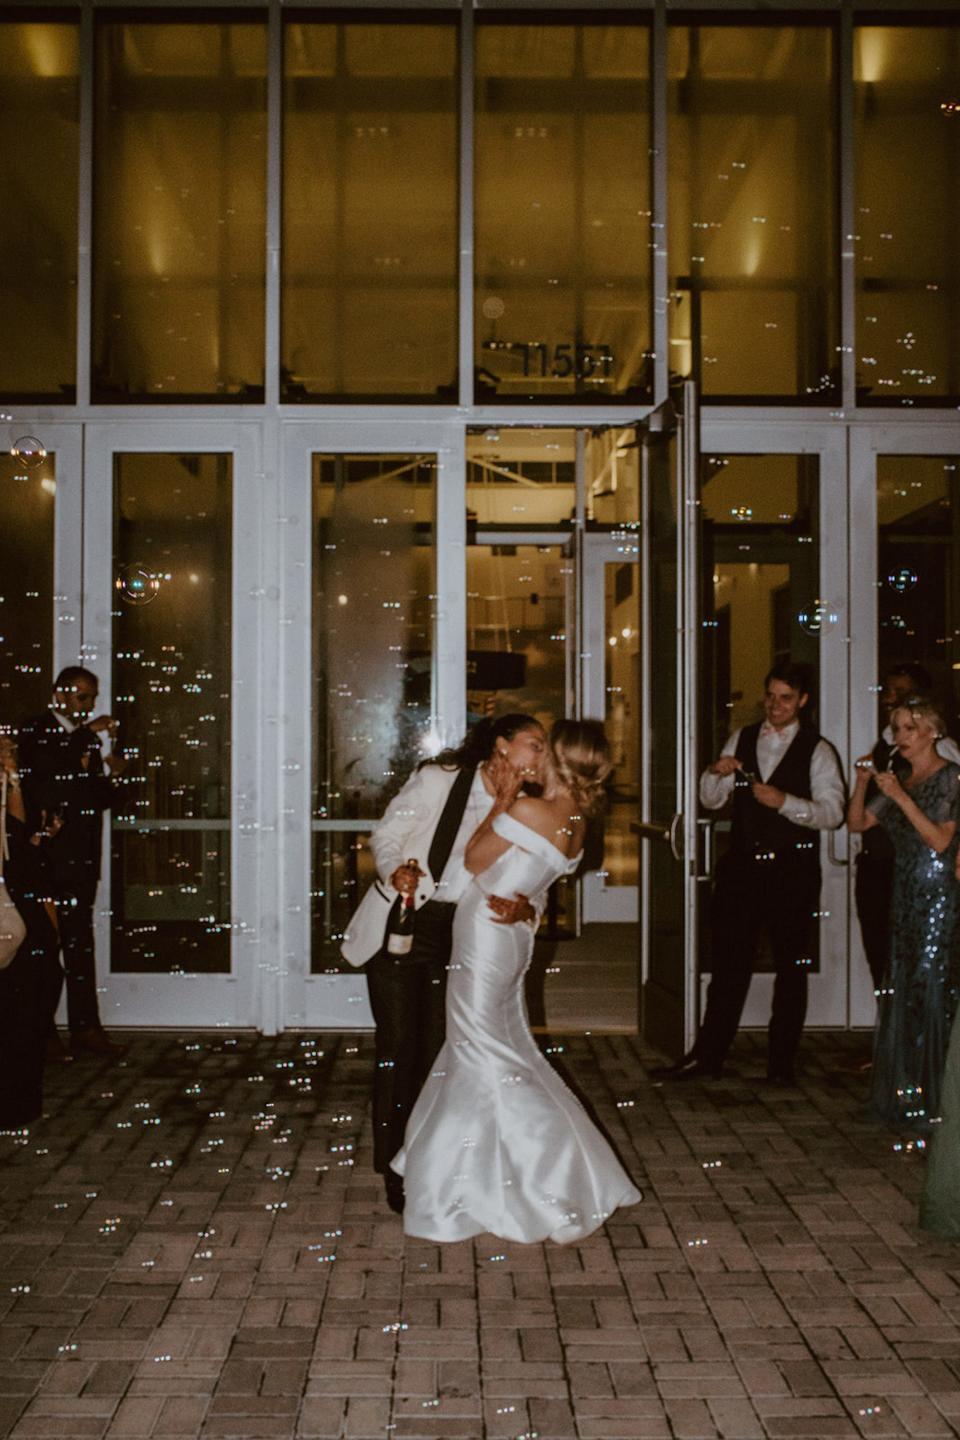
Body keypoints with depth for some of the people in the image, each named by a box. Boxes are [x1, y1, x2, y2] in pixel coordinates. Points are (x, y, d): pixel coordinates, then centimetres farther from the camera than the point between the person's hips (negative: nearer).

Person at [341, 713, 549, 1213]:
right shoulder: (439, 780, -12)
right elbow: (386, 834, -7)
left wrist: (522, 906, -26)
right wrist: (395, 871, -28)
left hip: (453, 934, 4)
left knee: (438, 1050, 7)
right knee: (398, 1048, 0)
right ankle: (395, 1171, 12)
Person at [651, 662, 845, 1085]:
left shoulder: (818, 751, -1)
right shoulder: (741, 740, 11)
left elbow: (832, 811, -11)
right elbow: (710, 800, 10)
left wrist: (784, 801, -24)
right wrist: (717, 772, -11)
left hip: (792, 872, -3)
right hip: (742, 867, 3)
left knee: (790, 968, 7)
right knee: (728, 965, 6)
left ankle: (781, 1062, 17)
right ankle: (707, 1057, 11)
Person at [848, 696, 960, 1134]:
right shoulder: (899, 779, 14)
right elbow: (858, 823, 12)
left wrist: (901, 797, -21)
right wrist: (862, 783, -4)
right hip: (905, 895, 7)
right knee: (900, 993, 9)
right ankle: (903, 1095, 19)